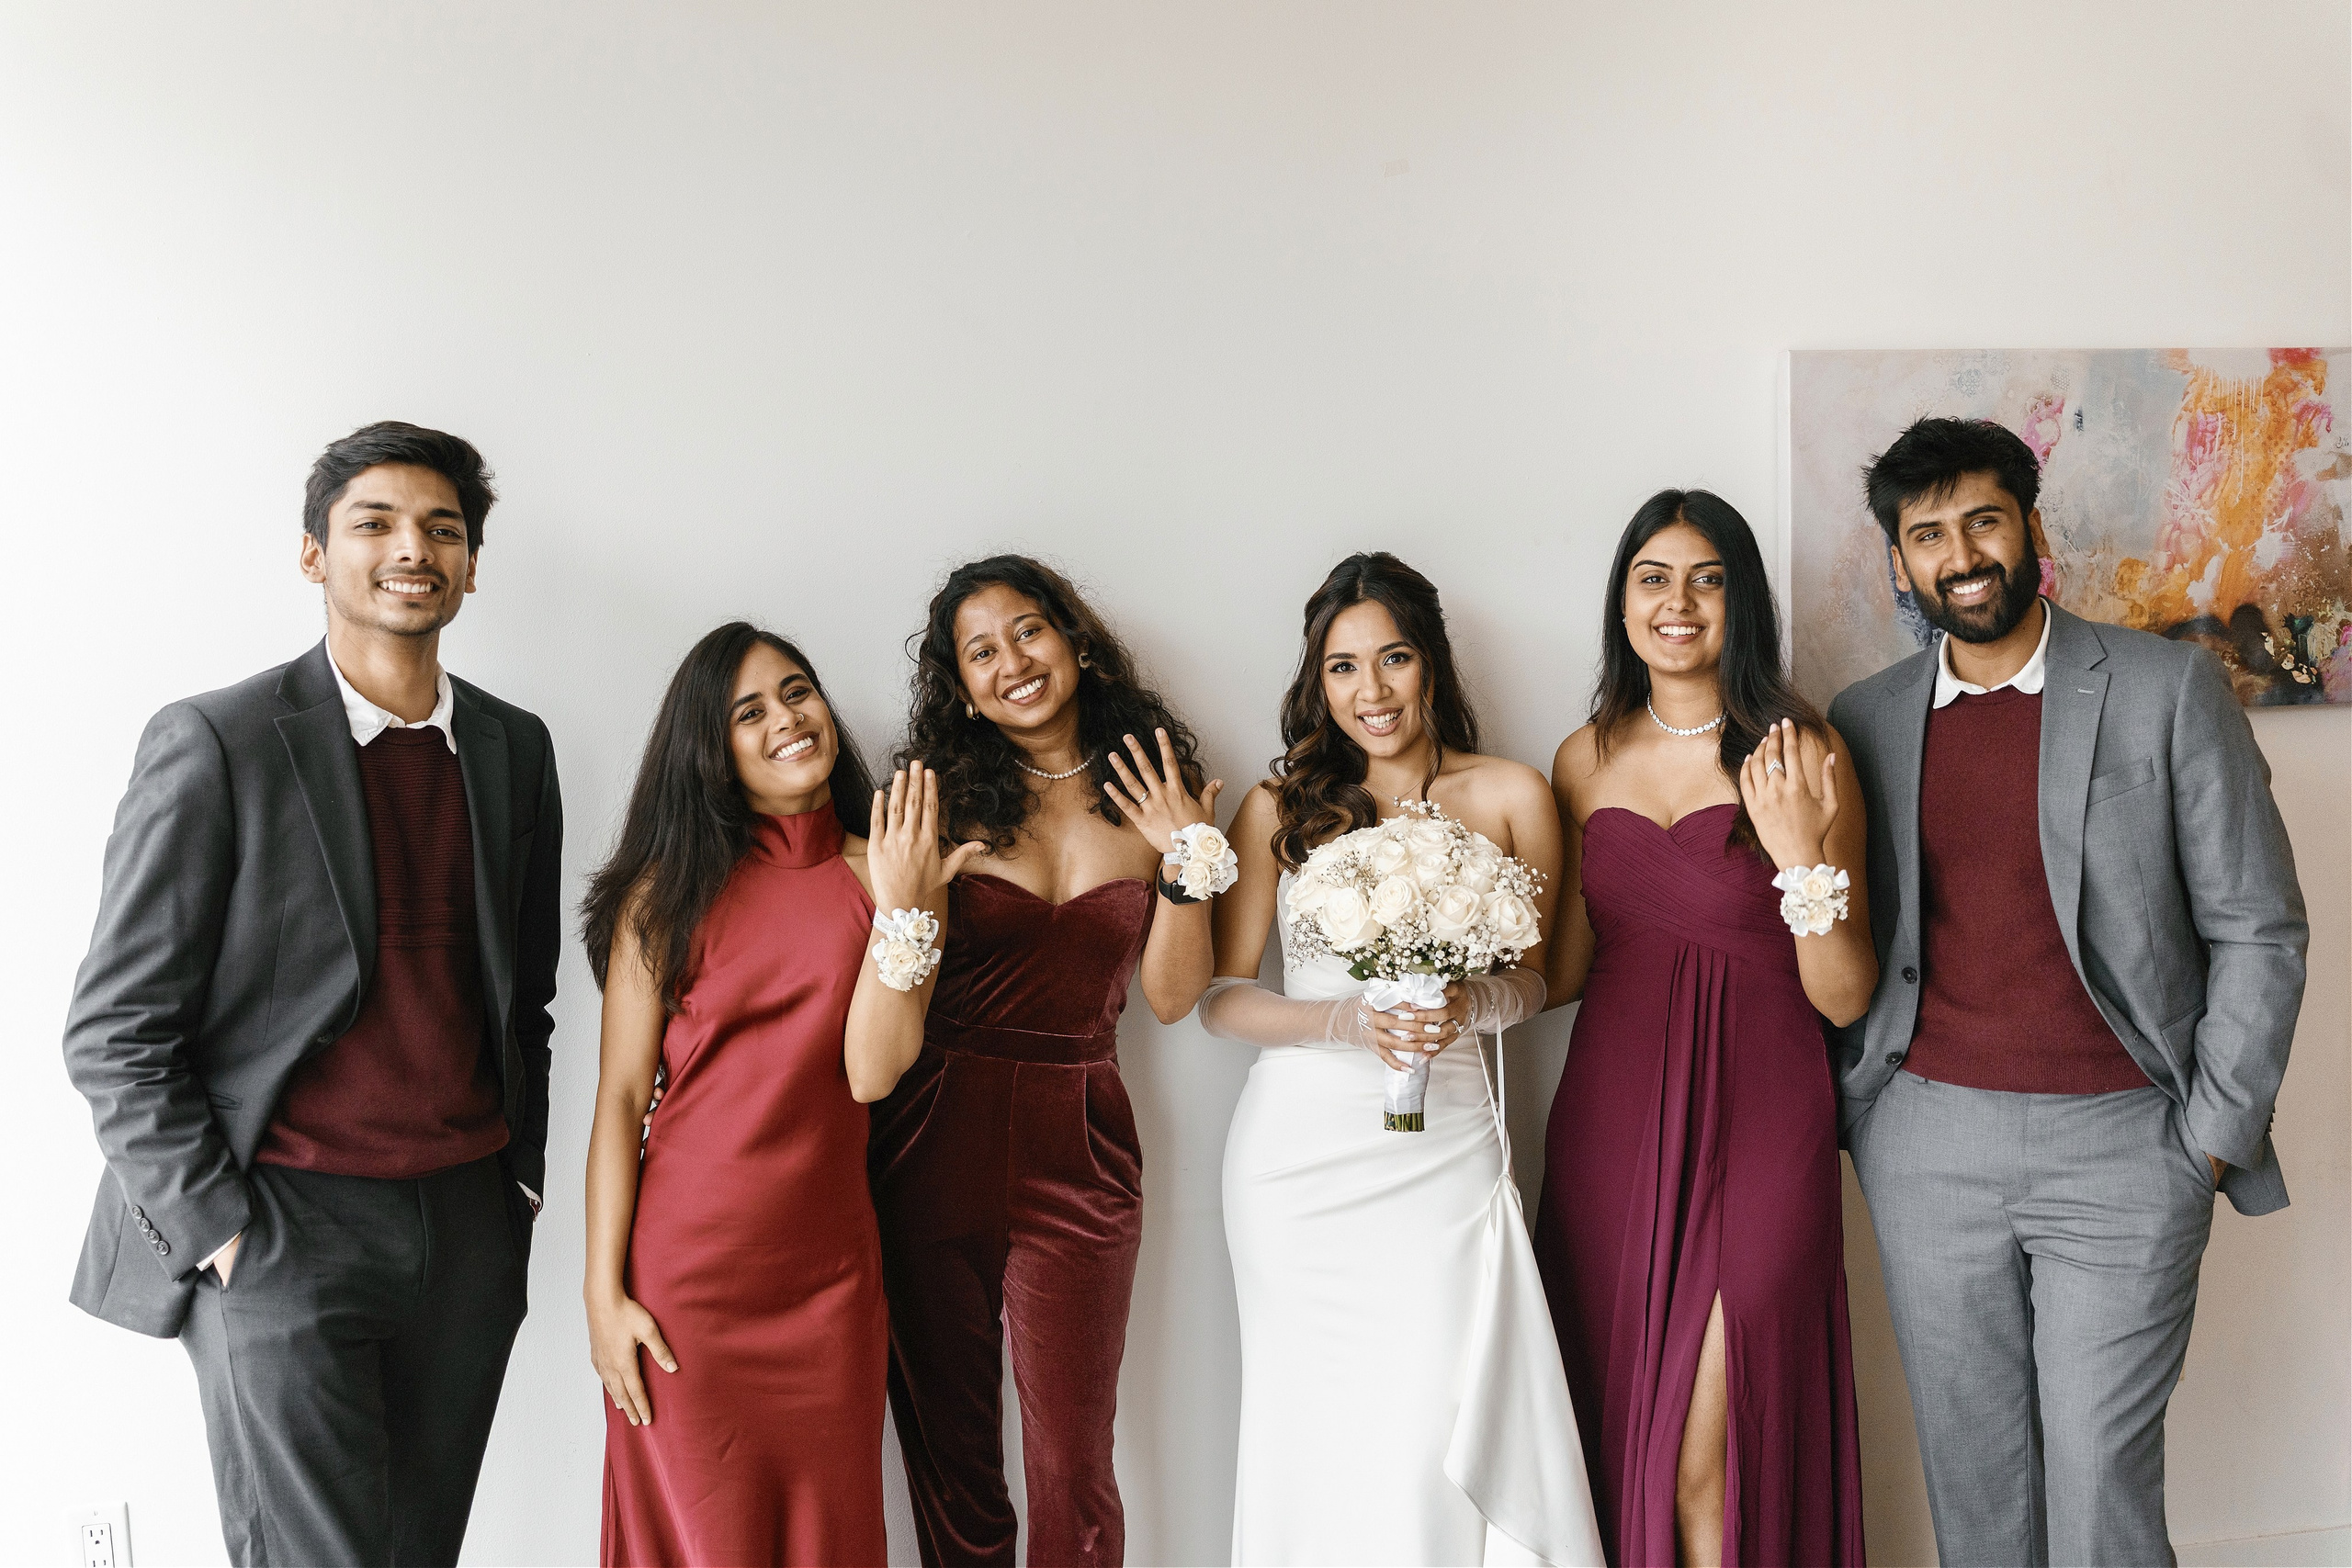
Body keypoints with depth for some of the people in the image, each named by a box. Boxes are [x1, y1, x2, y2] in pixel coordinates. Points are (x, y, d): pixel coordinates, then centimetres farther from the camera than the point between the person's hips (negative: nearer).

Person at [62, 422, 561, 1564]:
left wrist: (521, 1176, 12)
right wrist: (223, 1234, -10)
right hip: (283, 1227, -5)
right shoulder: (215, 743, -8)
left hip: (470, 1223, 5)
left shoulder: (516, 748, 9)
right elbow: (114, 1034, -7)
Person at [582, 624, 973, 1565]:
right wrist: (604, 1293, -7)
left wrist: (901, 908, -19)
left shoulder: (883, 874, 2)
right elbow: (620, 1096, -3)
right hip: (685, 1266, -2)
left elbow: (871, 1072, -9)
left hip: (828, 1268, 2)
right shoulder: (670, 885, -1)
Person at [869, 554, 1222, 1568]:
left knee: (1073, 1465, 4)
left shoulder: (1149, 793, 4)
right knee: (947, 1455, 11)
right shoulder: (942, 797, -1)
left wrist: (1185, 860, -10)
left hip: (1081, 1149, 1)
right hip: (937, 1141, 0)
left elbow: (1172, 997, 2)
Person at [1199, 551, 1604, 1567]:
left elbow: (1532, 978, 13)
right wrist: (1346, 1021, -15)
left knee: (1442, 1430, -5)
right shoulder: (1280, 805, 3)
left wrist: (1472, 1001, -9)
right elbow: (1219, 998, 2)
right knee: (1323, 1424, 6)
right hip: (1301, 1147, 0)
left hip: (1446, 1142, 0)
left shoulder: (1510, 797, 4)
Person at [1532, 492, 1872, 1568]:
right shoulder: (1586, 760, 7)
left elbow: (1843, 998, -8)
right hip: (1610, 1124, 4)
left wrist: (1802, 854, -22)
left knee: (1709, 1460, -2)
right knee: (1620, 1427, 12)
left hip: (1755, 1126, -4)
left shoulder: (1796, 753, -5)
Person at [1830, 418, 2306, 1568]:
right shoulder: (1866, 720, 6)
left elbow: (2258, 930, -2)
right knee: (1968, 1473, 11)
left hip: (2121, 1141, -2)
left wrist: (2214, 1139, -5)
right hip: (1926, 1142, 3)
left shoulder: (2170, 689, -2)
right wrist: (1848, 1112, 5)